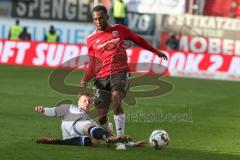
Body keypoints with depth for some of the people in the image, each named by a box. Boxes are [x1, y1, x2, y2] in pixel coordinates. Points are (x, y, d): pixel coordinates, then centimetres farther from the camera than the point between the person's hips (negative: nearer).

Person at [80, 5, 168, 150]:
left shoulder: (119, 30, 10)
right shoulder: (91, 40, 11)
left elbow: (137, 39, 23)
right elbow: (93, 64, 12)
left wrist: (156, 51, 28)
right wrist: (86, 79, -5)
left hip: (120, 72, -2)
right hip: (102, 77, 2)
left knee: (116, 101, -28)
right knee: (101, 115, -4)